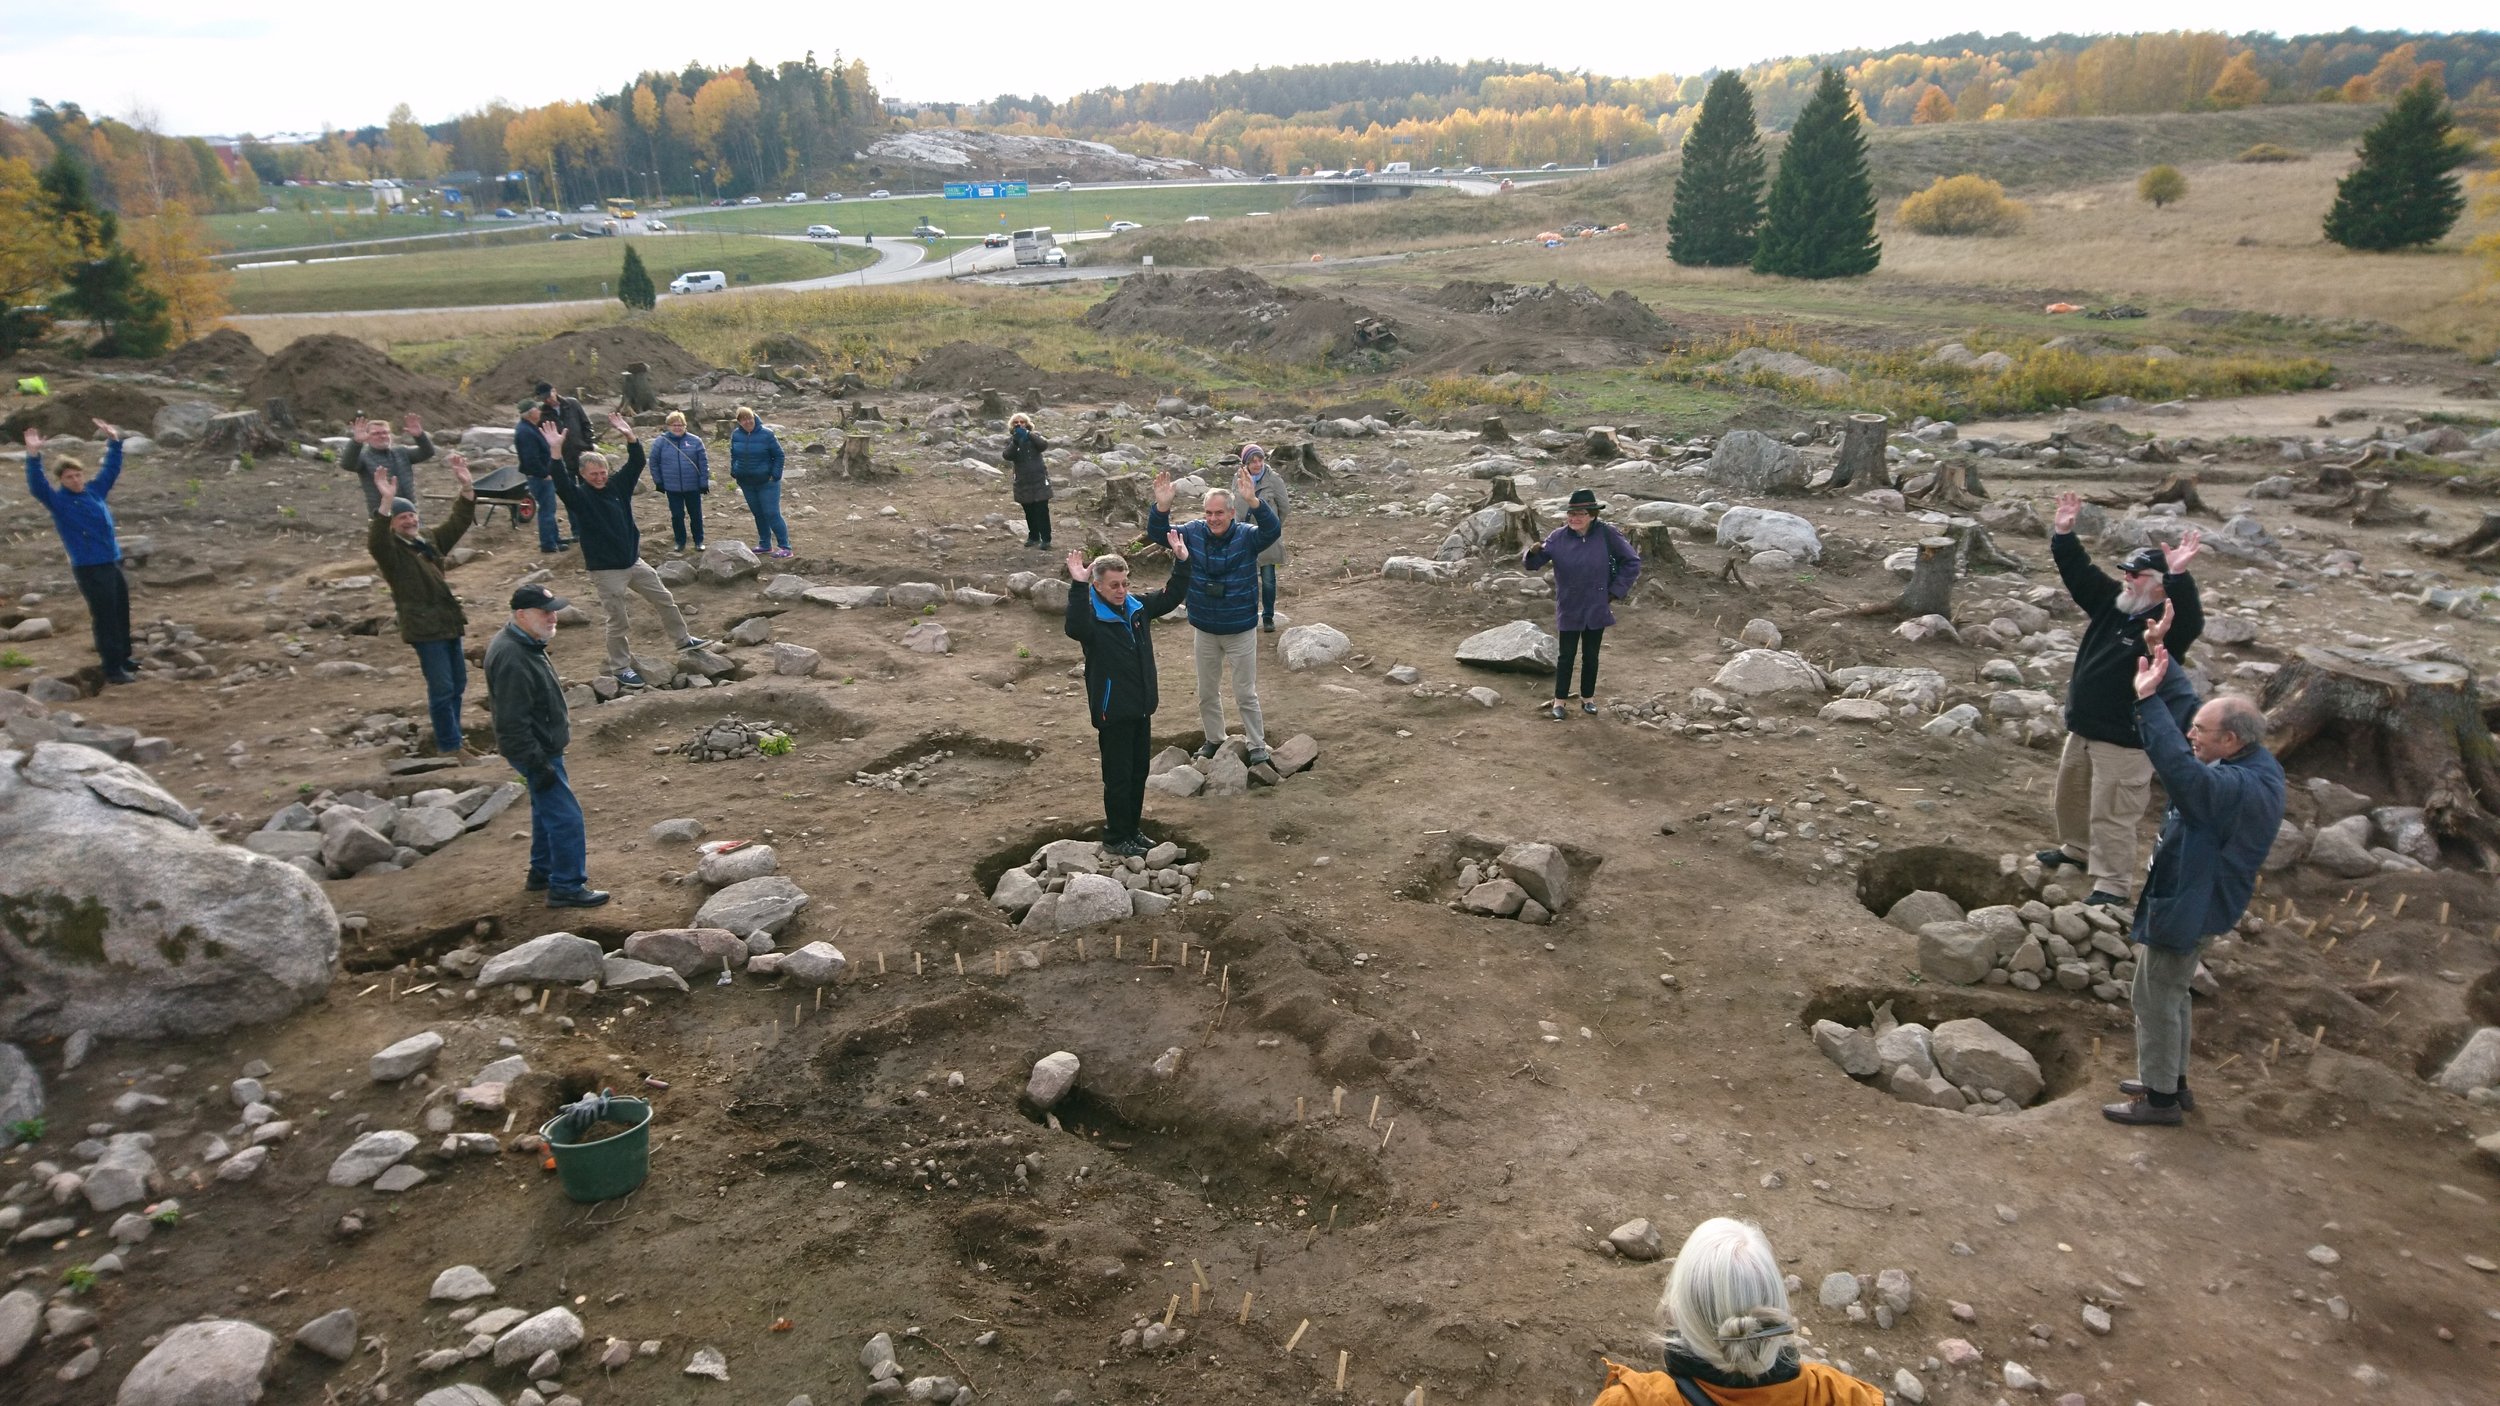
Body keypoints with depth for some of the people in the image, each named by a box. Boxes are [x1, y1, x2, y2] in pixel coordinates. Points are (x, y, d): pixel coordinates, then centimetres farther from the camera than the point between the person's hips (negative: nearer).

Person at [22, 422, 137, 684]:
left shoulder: (95, 489, 8)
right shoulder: (57, 500, -6)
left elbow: (112, 469, 19)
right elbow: (36, 485, -23)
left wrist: (114, 442, 13)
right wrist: (34, 456, -34)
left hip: (113, 564, 6)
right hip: (89, 569, -6)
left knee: (122, 616, 17)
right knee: (105, 619, -4)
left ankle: (124, 659, 32)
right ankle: (113, 670, 0)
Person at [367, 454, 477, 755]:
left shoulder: (430, 540, 13)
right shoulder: (389, 549, -8)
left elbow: (459, 521, 15)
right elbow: (375, 541, -30)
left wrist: (466, 486, 1)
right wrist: (386, 502, -42)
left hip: (448, 621, 8)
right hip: (424, 627, -8)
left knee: (458, 683, 15)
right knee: (442, 688, -9)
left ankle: (451, 738, 27)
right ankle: (448, 747, -1)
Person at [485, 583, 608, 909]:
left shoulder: (525, 643, 6)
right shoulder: (511, 659, -28)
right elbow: (512, 722, -28)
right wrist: (538, 764, -25)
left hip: (543, 746, 11)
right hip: (535, 751, -11)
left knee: (546, 811, 22)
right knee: (566, 817, -6)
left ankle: (542, 873, 36)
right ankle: (567, 887, 3)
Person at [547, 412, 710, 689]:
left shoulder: (618, 485, 2)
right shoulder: (579, 496, -13)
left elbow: (636, 464, -4)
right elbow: (562, 482, -32)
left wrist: (630, 436, -20)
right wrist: (556, 453, -44)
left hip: (634, 561, 6)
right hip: (606, 570, -6)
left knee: (665, 600, 17)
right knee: (618, 621, 1)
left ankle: (683, 639, 37)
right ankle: (620, 668, 15)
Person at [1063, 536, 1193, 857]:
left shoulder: (1137, 607, 2)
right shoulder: (1091, 617, -19)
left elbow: (1171, 597, 14)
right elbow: (1075, 628, -42)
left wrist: (1181, 562, 2)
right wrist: (1078, 586, -52)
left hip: (1141, 708, 7)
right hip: (1113, 713, -7)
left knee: (1139, 772, 18)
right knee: (1118, 777, 4)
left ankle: (1133, 829, 33)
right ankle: (1116, 837, 18)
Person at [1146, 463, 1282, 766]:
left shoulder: (1246, 536, -16)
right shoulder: (1195, 532, -7)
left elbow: (1273, 530, -35)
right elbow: (1157, 534, -12)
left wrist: (1252, 500, -52)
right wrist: (1162, 507, -33)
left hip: (1241, 630, -4)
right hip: (1205, 630, 4)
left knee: (1246, 694, 8)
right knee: (1207, 693, 19)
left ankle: (1258, 746, 23)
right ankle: (1214, 740, 38)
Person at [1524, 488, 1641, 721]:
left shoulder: (1606, 534, -13)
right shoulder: (1559, 537, -10)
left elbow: (1632, 561, -4)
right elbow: (1534, 564, -10)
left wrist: (1616, 590, -6)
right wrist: (1534, 553, -33)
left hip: (1596, 608, 0)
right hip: (1568, 609, 0)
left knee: (1591, 655, 13)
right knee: (1566, 655, 6)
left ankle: (1588, 698, 29)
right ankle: (1559, 701, 17)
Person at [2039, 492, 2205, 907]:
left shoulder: (2170, 622, -17)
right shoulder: (2112, 602, 3)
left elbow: (2190, 618, -39)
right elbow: (2079, 572, 5)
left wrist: (2179, 578, -54)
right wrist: (2064, 534, -8)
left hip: (2126, 740, -8)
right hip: (2083, 728, 8)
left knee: (2111, 814, -3)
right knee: (2070, 795, 25)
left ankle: (2113, 886, 8)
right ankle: (2077, 848, 47)